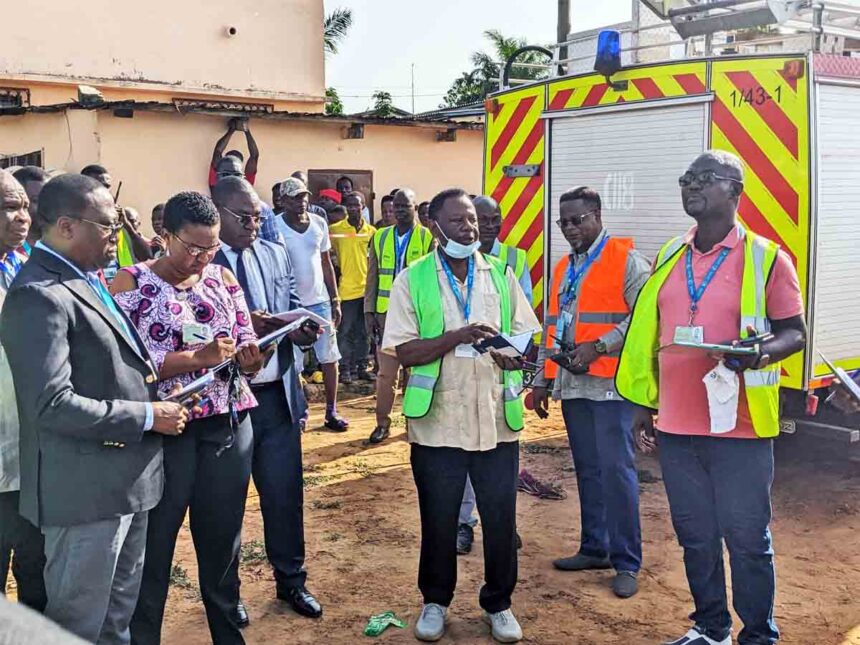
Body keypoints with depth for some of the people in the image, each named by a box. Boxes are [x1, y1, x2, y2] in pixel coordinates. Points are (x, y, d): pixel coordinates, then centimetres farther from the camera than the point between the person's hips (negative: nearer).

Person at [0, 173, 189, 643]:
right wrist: (147, 416, -19)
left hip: (126, 477, 9)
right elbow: (52, 405, -26)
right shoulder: (39, 296, -20)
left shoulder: (84, 279, 12)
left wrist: (145, 376, 7)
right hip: (87, 489, -9)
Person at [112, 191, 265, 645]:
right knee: (153, 542, 6)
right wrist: (197, 358, -23)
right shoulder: (132, 282, -6)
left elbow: (248, 350, 10)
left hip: (229, 426, 4)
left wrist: (249, 358, -13)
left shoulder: (223, 278, 8)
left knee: (222, 537, 15)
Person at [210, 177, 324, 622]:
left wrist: (301, 331, -12)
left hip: (278, 394, 5)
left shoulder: (276, 254, 8)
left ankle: (291, 580, 34)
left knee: (285, 494, 14)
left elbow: (294, 309, 11)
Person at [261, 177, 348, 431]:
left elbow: (326, 264, 10)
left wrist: (335, 300, 8)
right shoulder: (274, 227, -8)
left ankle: (331, 412, 15)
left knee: (329, 357, 5)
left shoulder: (319, 223, 3)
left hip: (320, 301, 3)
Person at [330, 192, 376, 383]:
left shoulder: (371, 231, 6)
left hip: (366, 288, 3)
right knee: (346, 331, 2)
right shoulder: (335, 229, -4)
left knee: (363, 332, 10)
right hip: (347, 288, -3)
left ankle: (361, 367, 19)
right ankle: (345, 368, 10)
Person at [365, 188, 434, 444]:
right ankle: (383, 423, 15)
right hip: (386, 313, 2)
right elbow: (372, 278, 9)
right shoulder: (380, 237, 9)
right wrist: (369, 312, 3)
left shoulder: (428, 238, -1)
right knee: (385, 371, 6)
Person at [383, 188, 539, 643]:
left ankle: (498, 604, 30)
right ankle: (435, 601, 33)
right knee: (438, 521, 12)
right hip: (438, 423, -2)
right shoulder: (412, 279, -3)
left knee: (501, 520, 10)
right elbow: (403, 351, -10)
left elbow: (527, 335, 8)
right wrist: (459, 336, -22)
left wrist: (518, 355, -15)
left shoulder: (501, 274, 5)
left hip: (497, 420, 2)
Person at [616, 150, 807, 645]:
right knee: (695, 536, 15)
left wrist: (762, 353, -25)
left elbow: (796, 333, -3)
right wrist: (645, 405, 14)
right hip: (676, 427, 5)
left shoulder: (765, 258, -5)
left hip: (739, 430, -5)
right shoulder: (669, 258, 10)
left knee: (747, 539, 4)